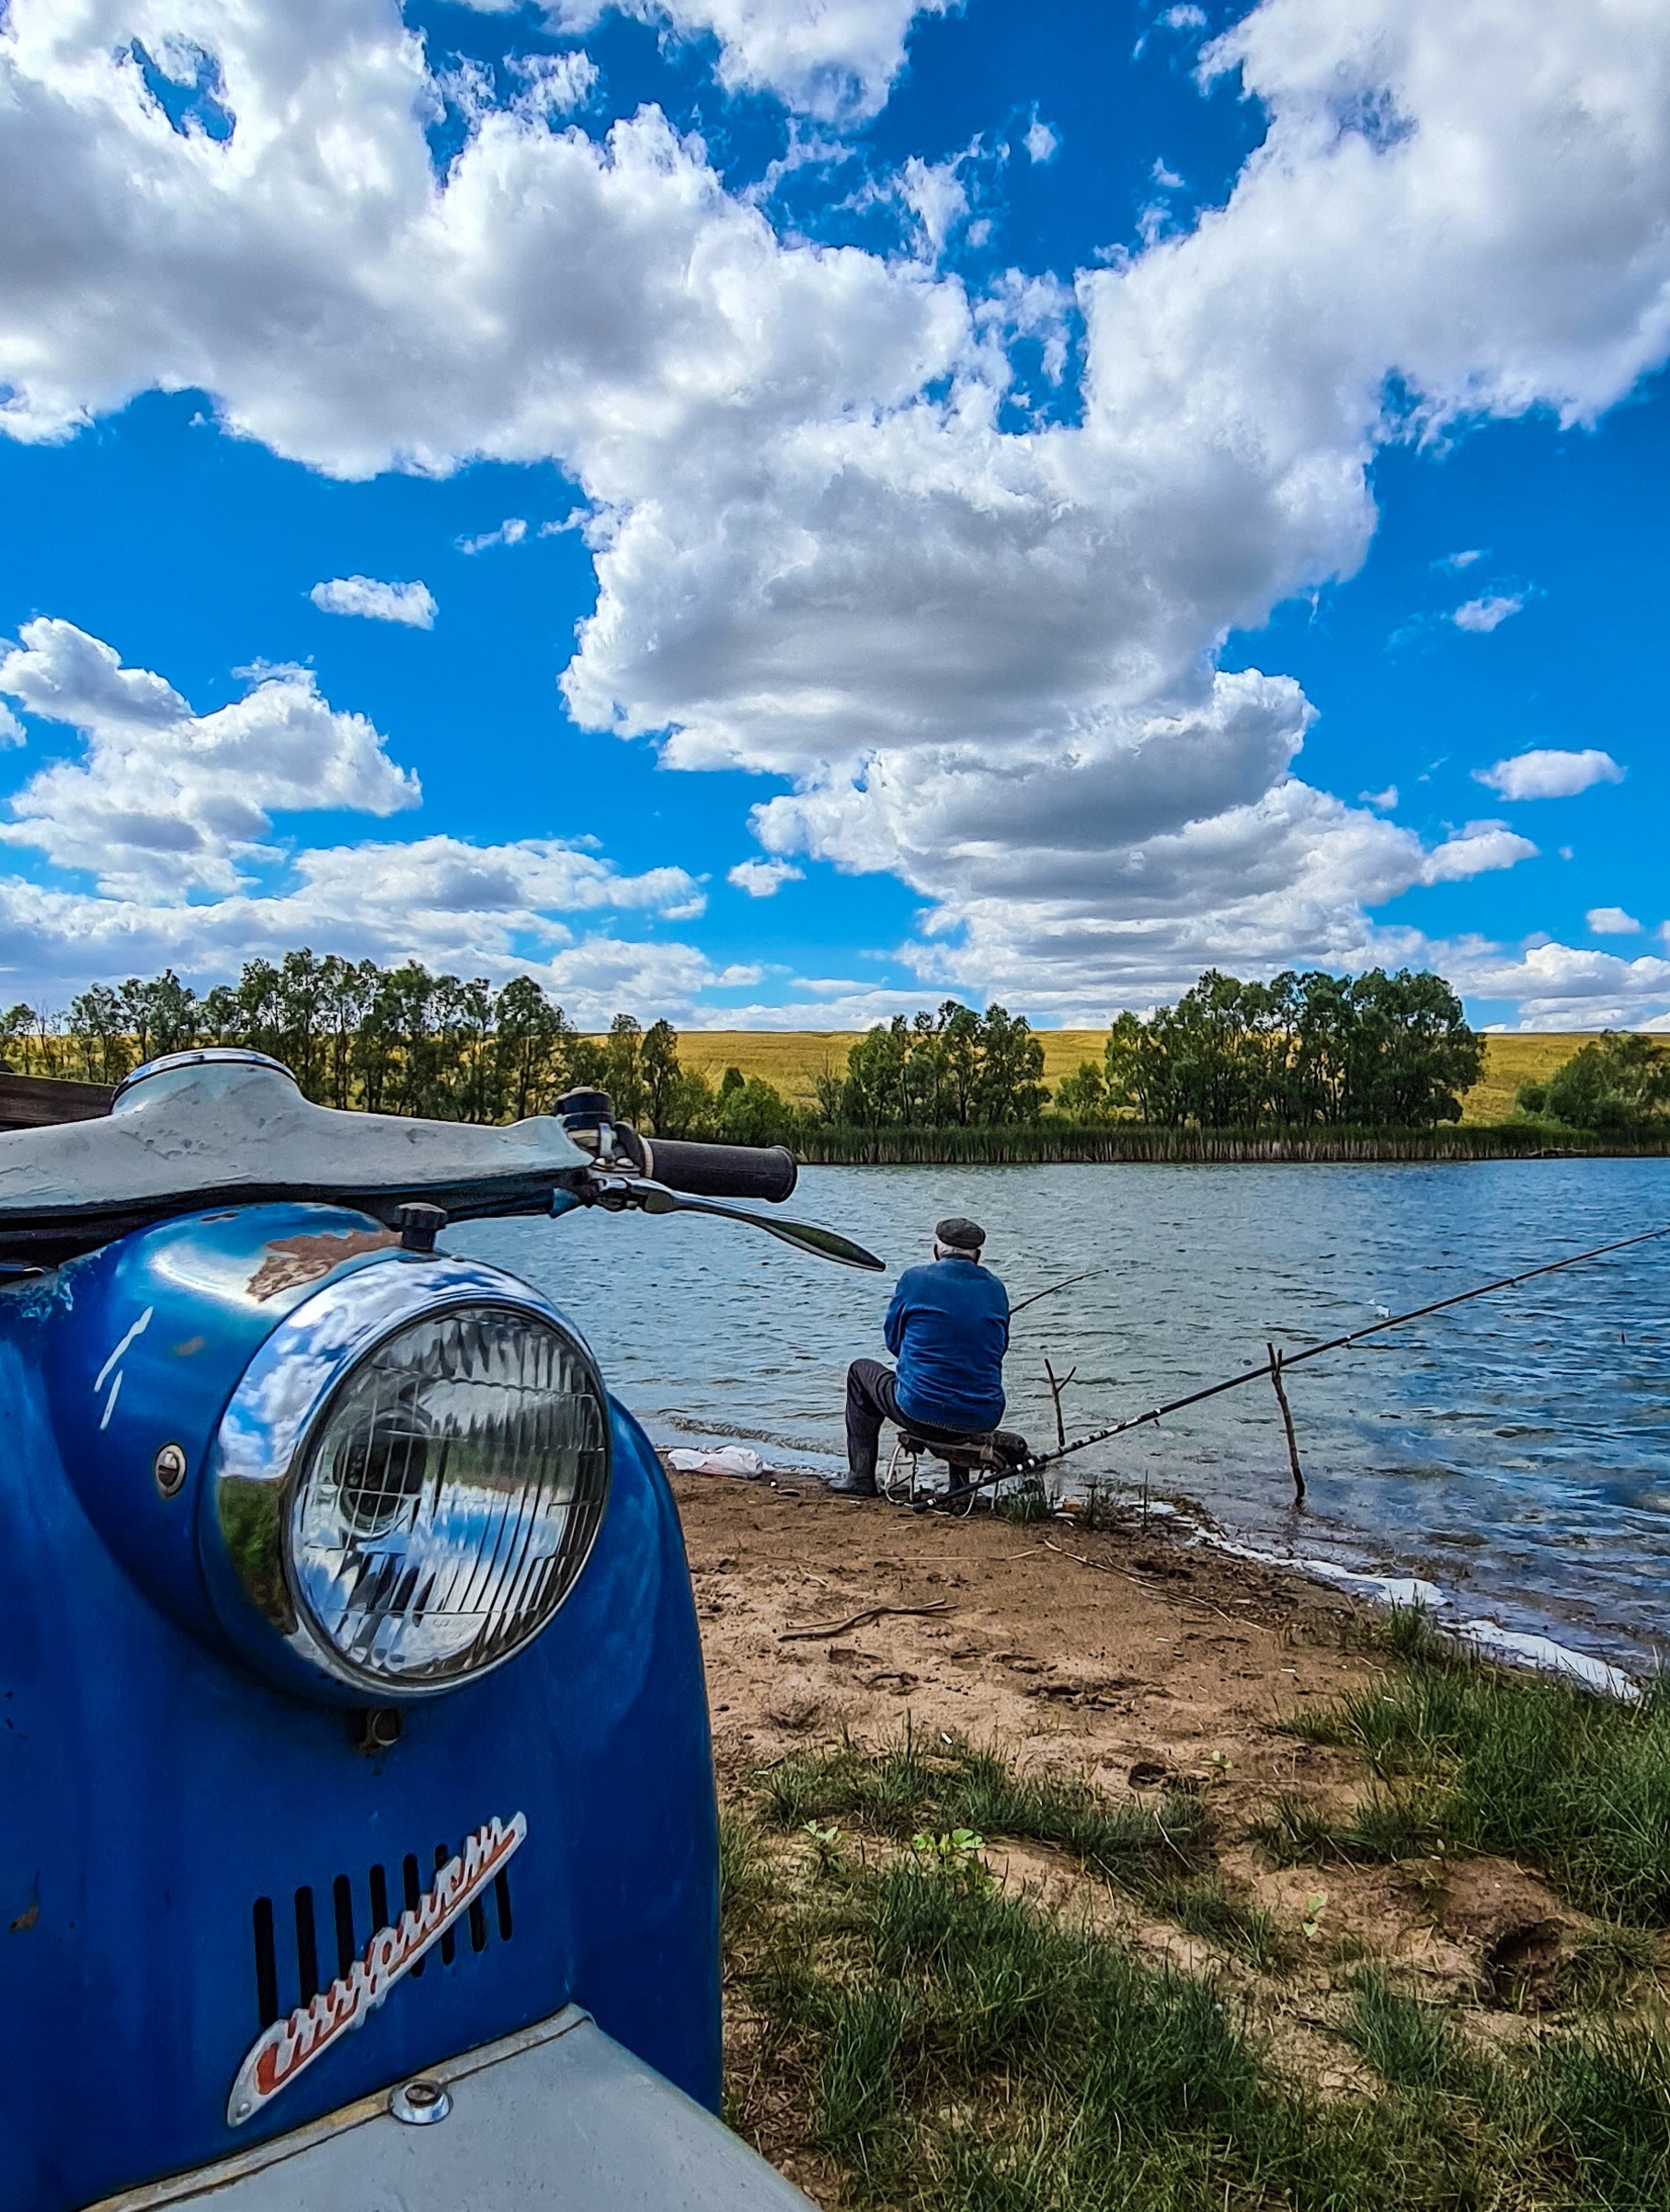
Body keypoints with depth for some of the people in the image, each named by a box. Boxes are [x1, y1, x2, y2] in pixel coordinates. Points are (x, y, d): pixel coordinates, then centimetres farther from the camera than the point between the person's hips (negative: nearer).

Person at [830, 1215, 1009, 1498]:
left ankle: (861, 1477, 26)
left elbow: (893, 1341, 7)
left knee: (861, 1371, 25)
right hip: (984, 1420, 4)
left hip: (923, 1415, -4)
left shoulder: (915, 1279, -4)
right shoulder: (995, 1288, 5)